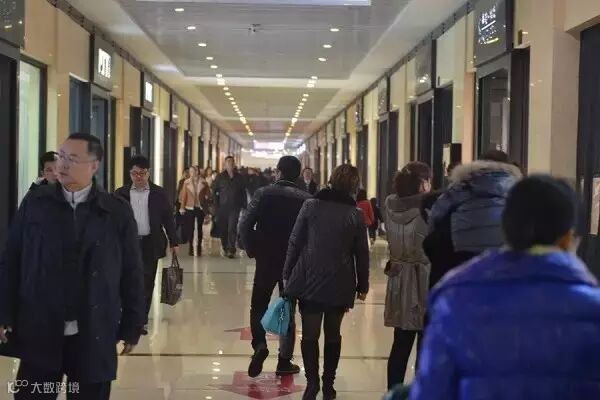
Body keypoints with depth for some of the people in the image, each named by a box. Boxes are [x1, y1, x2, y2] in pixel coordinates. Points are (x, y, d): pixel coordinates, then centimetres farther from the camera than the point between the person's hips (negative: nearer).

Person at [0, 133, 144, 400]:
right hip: (39, 332, 1)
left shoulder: (118, 212, -2)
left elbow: (132, 272, 1)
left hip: (95, 336, -1)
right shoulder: (35, 203, 2)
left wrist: (132, 326, 1)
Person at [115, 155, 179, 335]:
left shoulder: (159, 193, 3)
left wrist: (173, 242, 2)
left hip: (150, 244, 0)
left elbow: (168, 219, 5)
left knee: (147, 283, 4)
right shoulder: (121, 193, 4)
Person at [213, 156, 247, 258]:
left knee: (232, 228, -11)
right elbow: (214, 191, 5)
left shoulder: (239, 177, 7)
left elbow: (243, 192, 9)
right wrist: (216, 204, -4)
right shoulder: (220, 177, 5)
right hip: (222, 207, 1)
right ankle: (225, 248, 18)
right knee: (223, 229, 5)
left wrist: (244, 205, 2)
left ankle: (231, 250, -12)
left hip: (235, 207, -1)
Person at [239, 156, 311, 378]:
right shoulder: (306, 199, -5)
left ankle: (259, 344, -10)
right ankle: (284, 361, 14)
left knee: (258, 307, 14)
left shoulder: (264, 194, -7)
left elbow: (245, 226, -13)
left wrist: (252, 250, 1)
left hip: (266, 260, -1)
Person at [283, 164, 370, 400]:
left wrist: (288, 274, 5)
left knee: (310, 334, 4)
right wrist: (362, 285, 9)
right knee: (333, 334, 14)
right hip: (339, 283, 1)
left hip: (310, 280, -1)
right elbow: (361, 253, 1)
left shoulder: (311, 205, -2)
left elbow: (295, 242, -3)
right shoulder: (355, 214, -2)